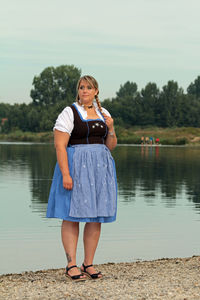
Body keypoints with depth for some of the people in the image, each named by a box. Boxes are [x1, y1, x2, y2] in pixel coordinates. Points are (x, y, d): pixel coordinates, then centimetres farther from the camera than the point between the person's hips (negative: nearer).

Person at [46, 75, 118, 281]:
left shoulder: (103, 113, 13)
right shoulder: (69, 113, -4)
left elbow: (110, 146, 15)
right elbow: (60, 145, -10)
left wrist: (111, 129, -4)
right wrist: (65, 174, -19)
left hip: (100, 168, 5)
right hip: (75, 167, -5)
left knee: (96, 217, 5)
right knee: (72, 215, -5)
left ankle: (89, 264, 13)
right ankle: (71, 265, 0)